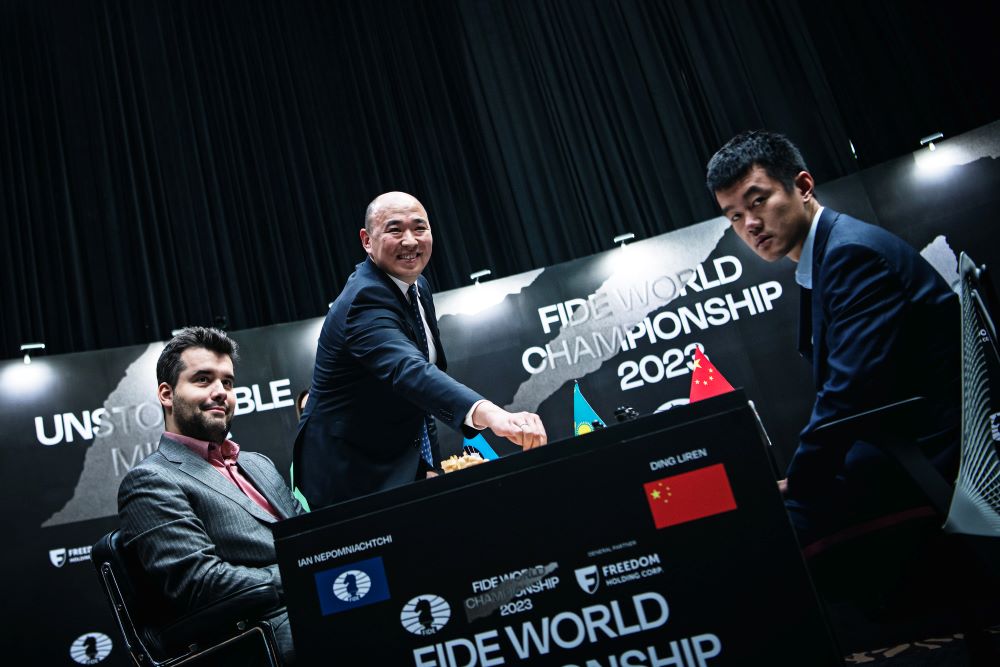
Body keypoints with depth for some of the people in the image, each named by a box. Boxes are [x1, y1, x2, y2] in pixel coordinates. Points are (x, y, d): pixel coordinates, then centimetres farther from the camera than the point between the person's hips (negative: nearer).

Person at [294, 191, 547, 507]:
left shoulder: (417, 286, 3)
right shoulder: (364, 300, -26)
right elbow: (409, 371, -44)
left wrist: (429, 464, 9)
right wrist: (489, 413, -60)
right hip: (350, 476, -8)